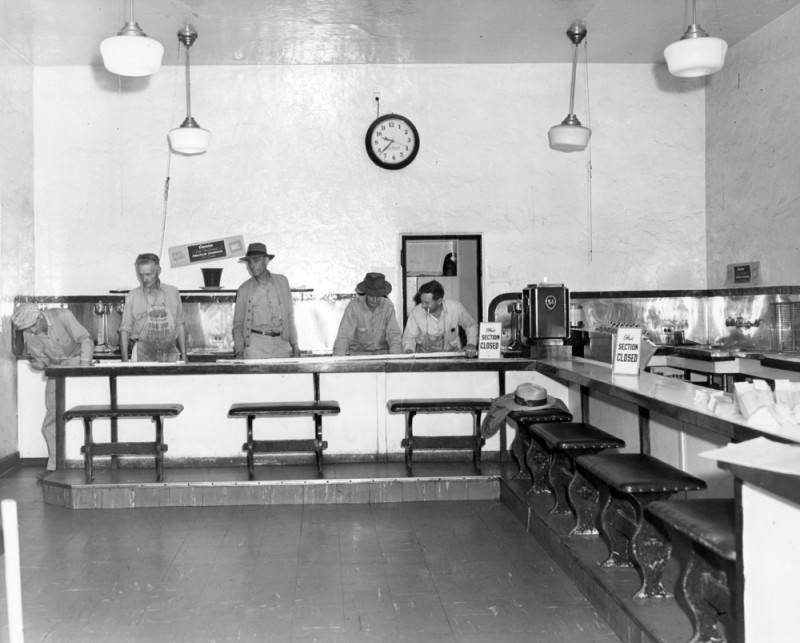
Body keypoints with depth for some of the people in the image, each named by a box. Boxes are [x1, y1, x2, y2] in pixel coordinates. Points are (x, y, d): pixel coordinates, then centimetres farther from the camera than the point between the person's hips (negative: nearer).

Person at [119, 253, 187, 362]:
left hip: (170, 354, 2)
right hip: (143, 355, -1)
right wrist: (125, 361, -7)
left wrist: (183, 354, 8)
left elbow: (179, 325, 11)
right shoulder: (132, 296, 0)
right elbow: (124, 330, 1)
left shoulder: (173, 292, 6)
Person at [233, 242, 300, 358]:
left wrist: (294, 344, 11)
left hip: (280, 344, 2)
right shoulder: (244, 290, 3)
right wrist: (239, 350, -4)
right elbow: (238, 324, 8)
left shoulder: (282, 281, 9)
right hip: (255, 343, -2)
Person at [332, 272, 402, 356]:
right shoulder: (353, 306, -16)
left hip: (381, 351, 2)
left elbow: (394, 335, -11)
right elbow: (343, 336, -20)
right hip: (358, 352, -2)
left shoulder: (388, 306, -8)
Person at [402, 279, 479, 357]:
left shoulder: (455, 307, -15)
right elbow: (409, 337, -3)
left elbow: (471, 325, 3)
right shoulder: (416, 312, -17)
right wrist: (409, 349, -23)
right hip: (425, 355, 0)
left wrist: (471, 344, -11)